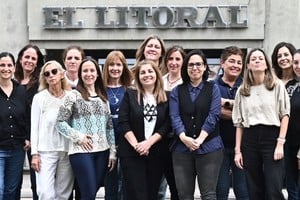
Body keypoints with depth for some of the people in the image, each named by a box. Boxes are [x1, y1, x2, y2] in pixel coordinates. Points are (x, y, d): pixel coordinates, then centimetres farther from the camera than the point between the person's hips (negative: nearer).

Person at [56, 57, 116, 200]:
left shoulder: (103, 97, 13)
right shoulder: (73, 96, -3)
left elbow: (109, 126, 13)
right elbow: (60, 123, -4)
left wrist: (112, 151, 8)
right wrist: (79, 137, -12)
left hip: (102, 151, 5)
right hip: (81, 151, -5)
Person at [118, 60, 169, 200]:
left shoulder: (166, 98, 6)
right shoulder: (130, 95, 3)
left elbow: (167, 125, 0)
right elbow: (123, 122, -4)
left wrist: (148, 142, -12)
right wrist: (136, 145, -14)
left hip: (156, 154, 2)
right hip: (131, 153, -2)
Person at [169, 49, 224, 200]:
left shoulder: (213, 89, 8)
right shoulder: (177, 91, 12)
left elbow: (213, 115, -5)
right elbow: (174, 117, 0)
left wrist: (199, 139, -17)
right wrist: (184, 138, -18)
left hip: (208, 147, -2)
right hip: (182, 148, 2)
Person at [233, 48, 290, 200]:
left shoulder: (277, 85, 3)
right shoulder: (242, 90, 10)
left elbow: (285, 114, 0)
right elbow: (238, 122, 10)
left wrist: (280, 143, -9)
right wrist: (237, 150, 4)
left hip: (271, 137, -3)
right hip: (250, 140, 3)